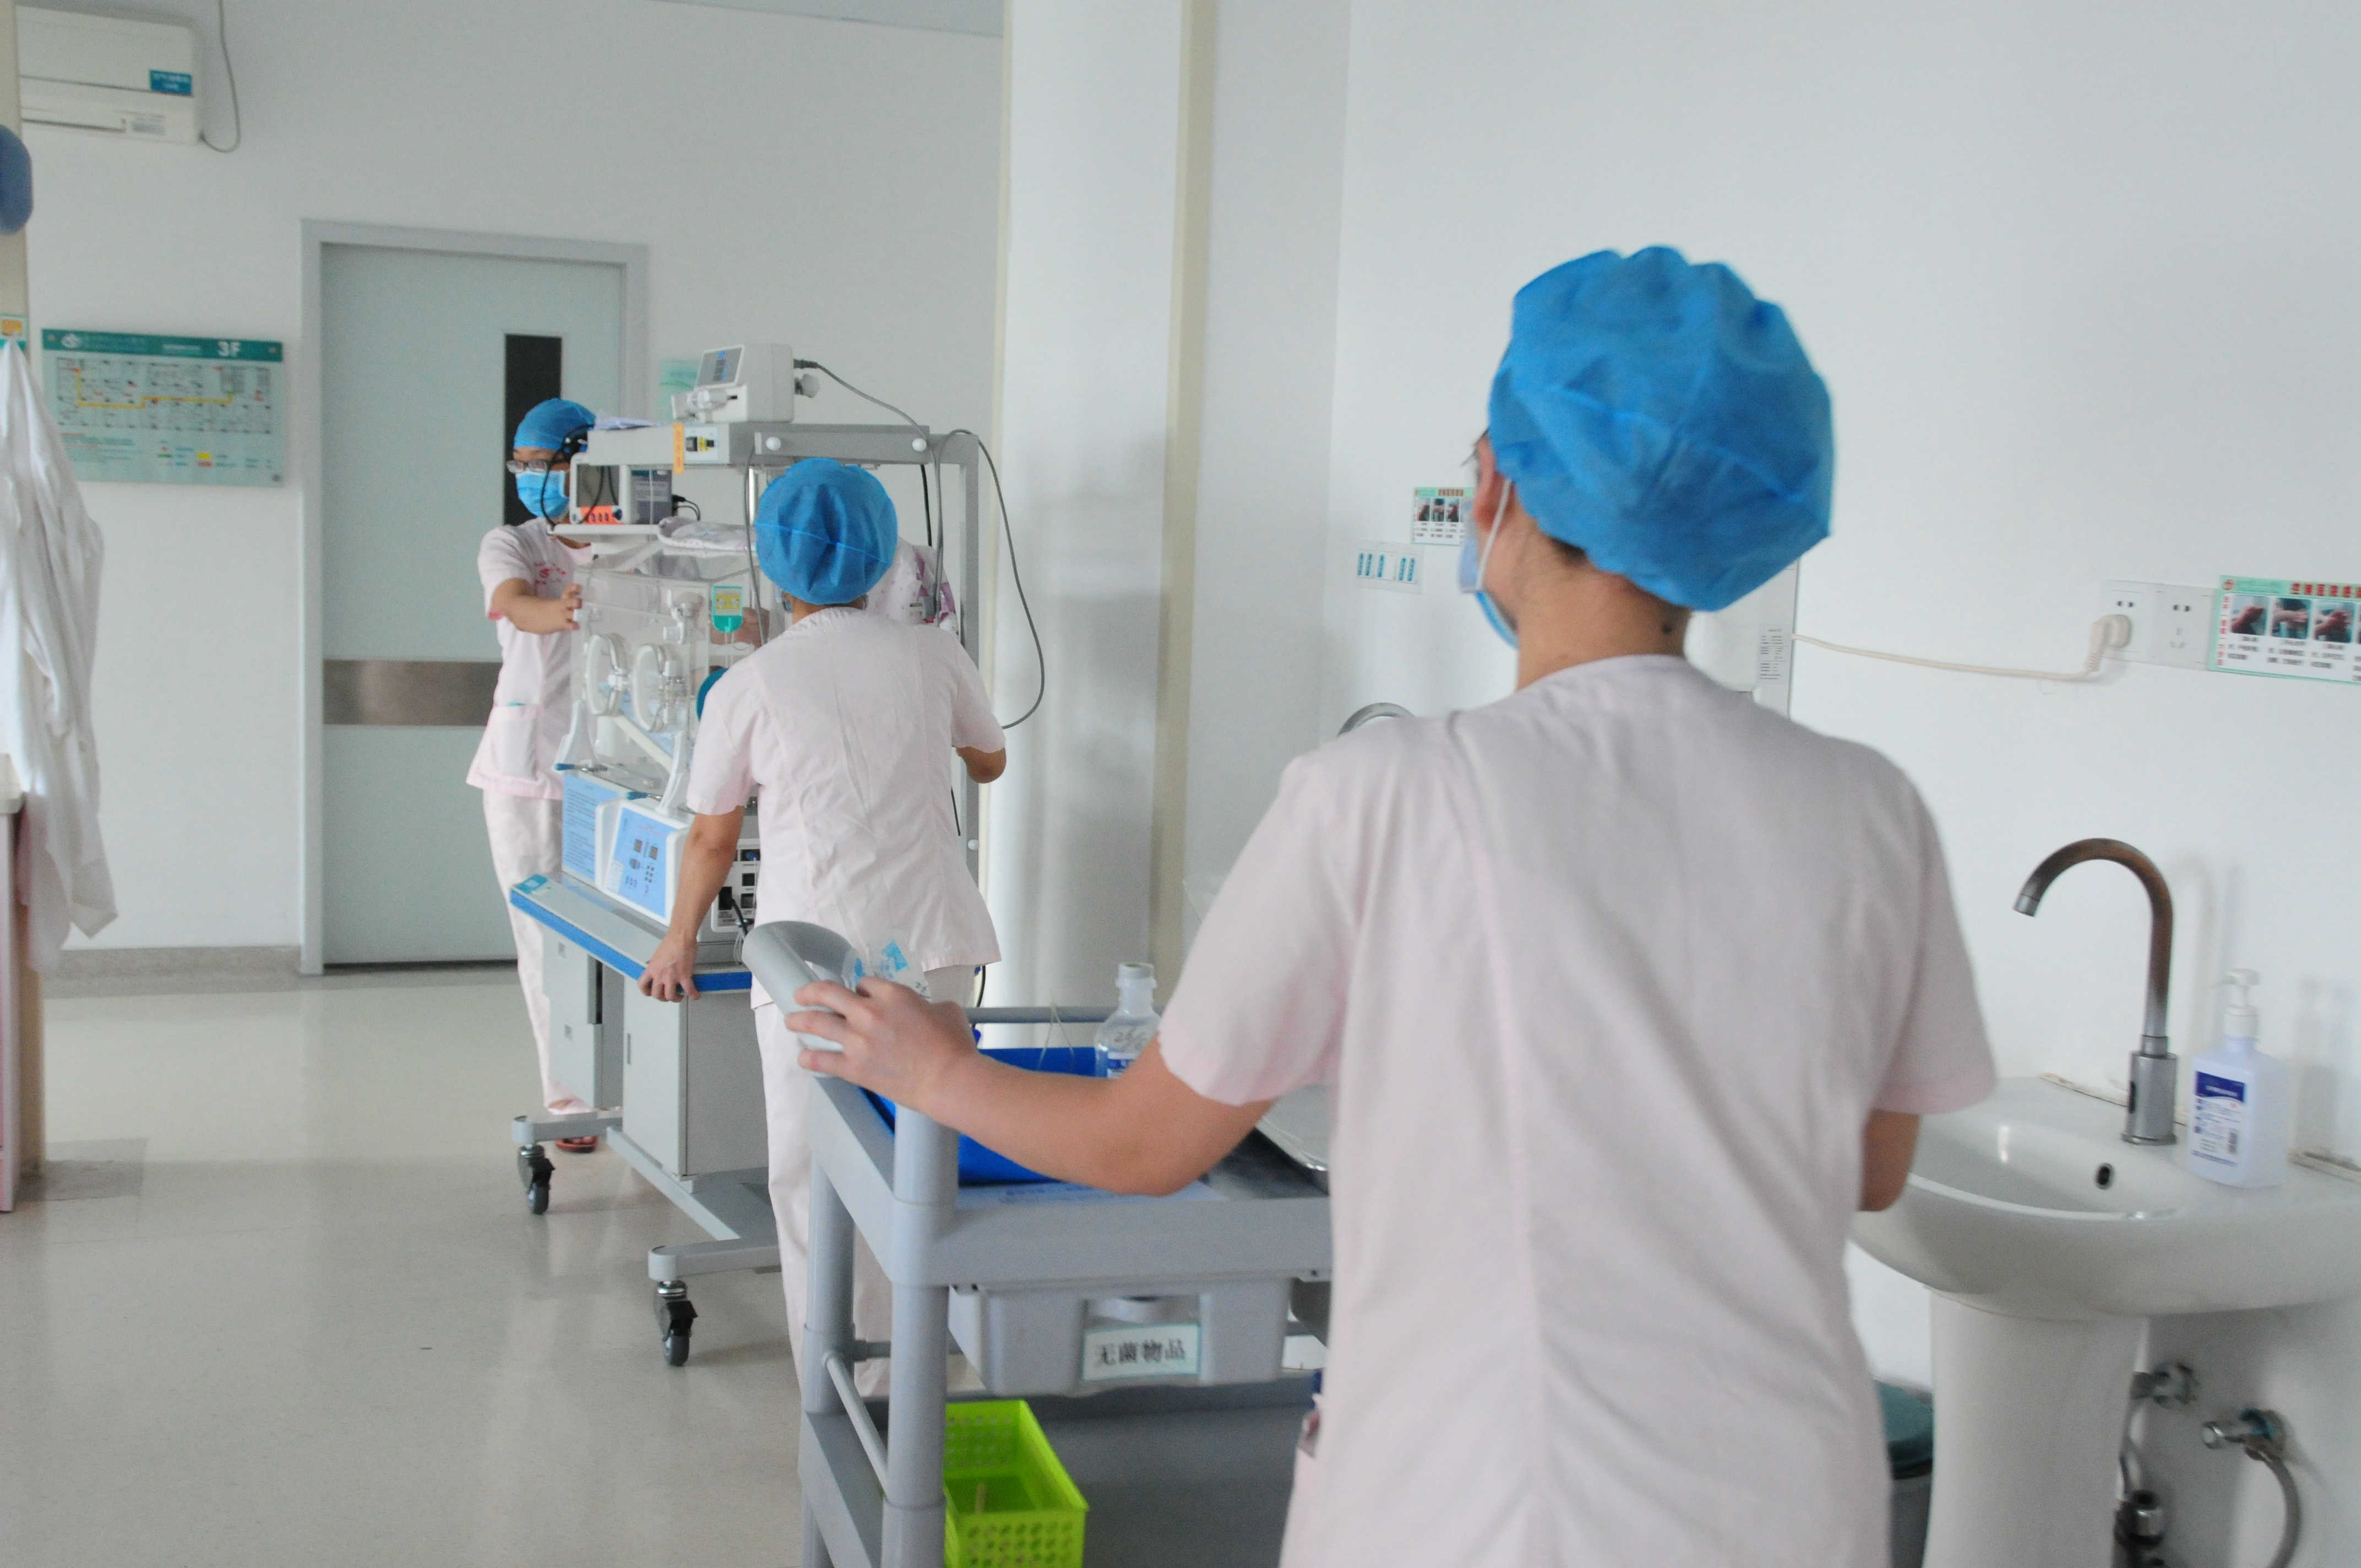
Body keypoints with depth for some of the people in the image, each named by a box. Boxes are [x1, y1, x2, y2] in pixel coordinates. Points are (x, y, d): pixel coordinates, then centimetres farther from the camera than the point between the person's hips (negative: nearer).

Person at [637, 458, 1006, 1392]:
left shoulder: (751, 685, -1)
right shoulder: (932, 657, 5)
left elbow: (712, 837, 9)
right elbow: (990, 764, 24)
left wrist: (679, 943, 26)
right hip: (934, 947, 3)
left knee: (814, 1179, 7)